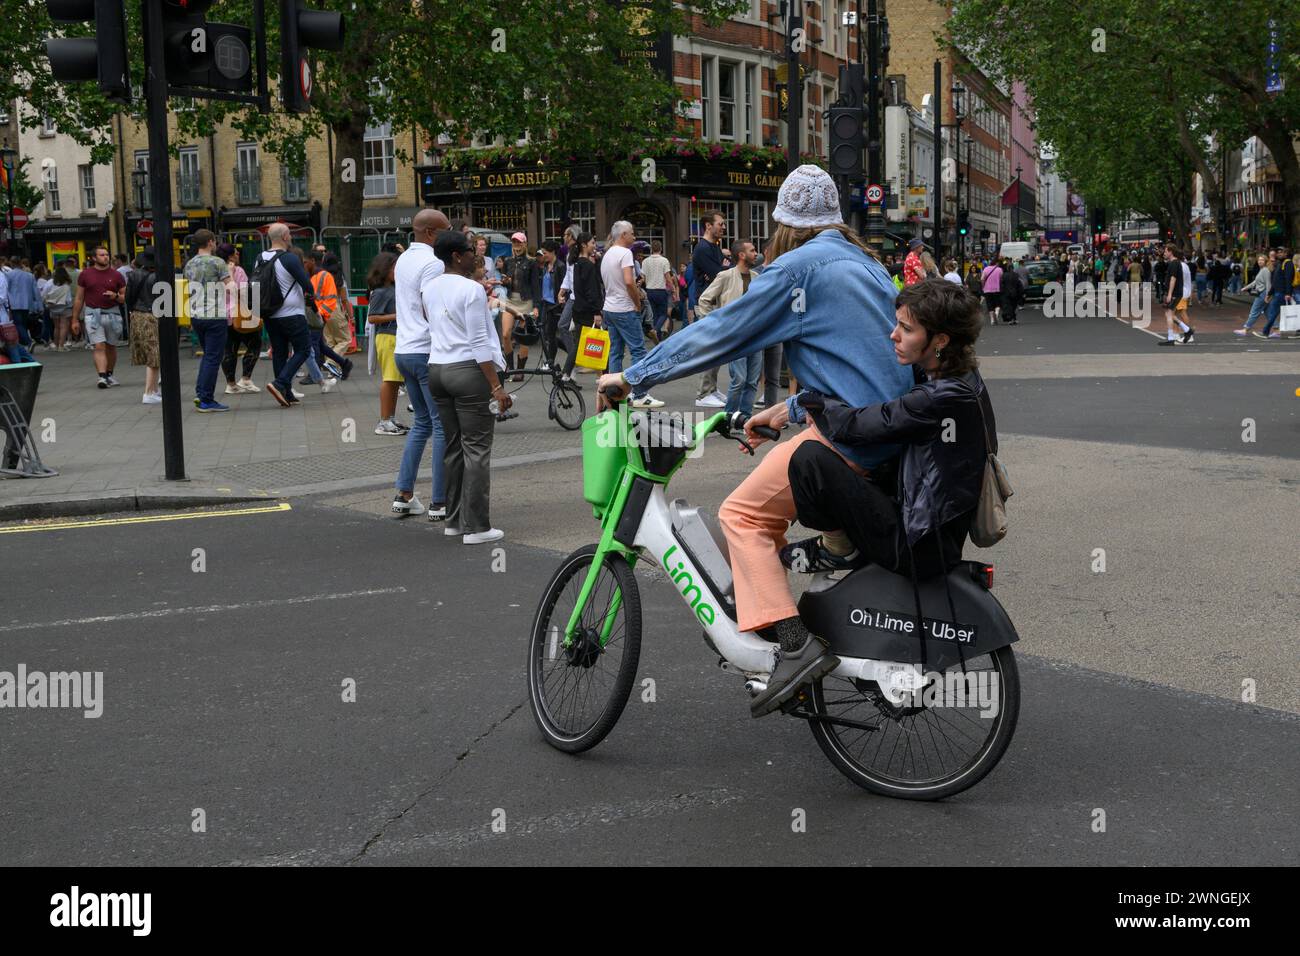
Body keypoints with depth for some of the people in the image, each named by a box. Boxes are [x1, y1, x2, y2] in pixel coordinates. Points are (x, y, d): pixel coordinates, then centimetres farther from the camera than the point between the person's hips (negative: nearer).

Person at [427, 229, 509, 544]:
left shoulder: (430, 289, 11)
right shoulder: (472, 290, -12)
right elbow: (479, 343, -16)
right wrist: (497, 386, -15)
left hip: (437, 368, 8)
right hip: (468, 370, -8)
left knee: (453, 447, 14)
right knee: (476, 449, -3)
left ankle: (454, 519, 19)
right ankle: (475, 526, -3)